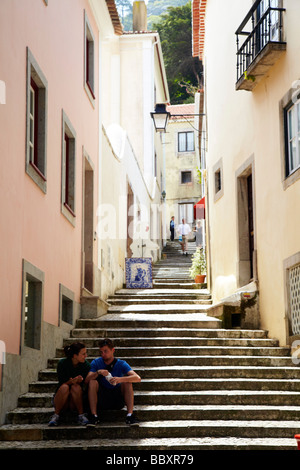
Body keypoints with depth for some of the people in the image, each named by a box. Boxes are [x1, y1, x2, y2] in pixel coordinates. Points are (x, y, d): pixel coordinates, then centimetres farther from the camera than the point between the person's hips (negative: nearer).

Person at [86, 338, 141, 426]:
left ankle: (130, 415, -30)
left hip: (118, 400, 0)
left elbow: (137, 378, -19)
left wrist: (120, 379, -36)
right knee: (93, 382, -22)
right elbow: (87, 380, -14)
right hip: (101, 401, 1)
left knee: (127, 382, -22)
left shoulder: (121, 364, -3)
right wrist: (98, 373, -34)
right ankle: (94, 415, -29)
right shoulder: (96, 363, 1)